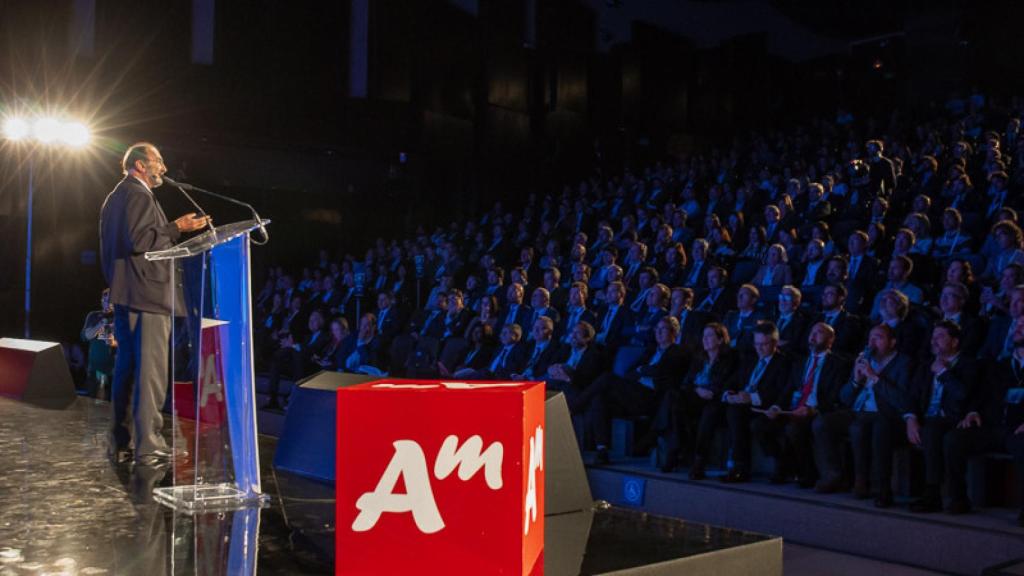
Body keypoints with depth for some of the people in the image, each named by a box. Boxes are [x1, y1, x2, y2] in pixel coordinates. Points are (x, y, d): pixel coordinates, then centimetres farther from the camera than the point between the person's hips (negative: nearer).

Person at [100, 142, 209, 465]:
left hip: (124, 294, 10)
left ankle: (120, 444, 18)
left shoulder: (115, 196, 21)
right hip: (146, 294, -10)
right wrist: (176, 228, -14)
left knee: (126, 369, 13)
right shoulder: (139, 195, -10)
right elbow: (138, 240, -21)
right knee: (151, 370, -9)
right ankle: (148, 447, -10)